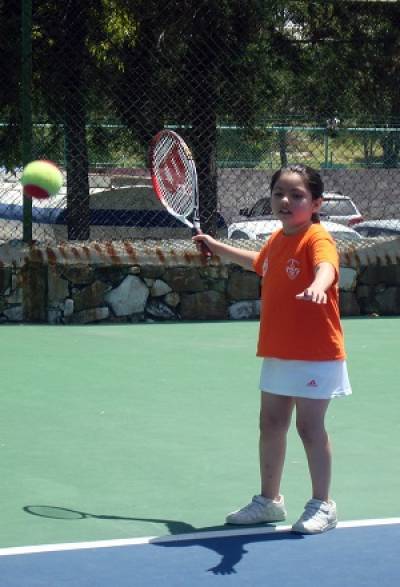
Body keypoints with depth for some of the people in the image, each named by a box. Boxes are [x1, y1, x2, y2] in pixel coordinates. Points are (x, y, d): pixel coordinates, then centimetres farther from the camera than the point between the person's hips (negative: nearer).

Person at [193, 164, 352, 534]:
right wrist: (217, 247, 38)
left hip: (314, 356, -8)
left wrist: (317, 286, -63)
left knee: (310, 427, -1)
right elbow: (258, 263, 32)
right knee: (270, 424, 14)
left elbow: (326, 267, -40)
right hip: (276, 353, 8)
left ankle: (322, 504, 13)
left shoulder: (317, 239, -17)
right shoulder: (276, 240, 8)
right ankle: (269, 500, 29)